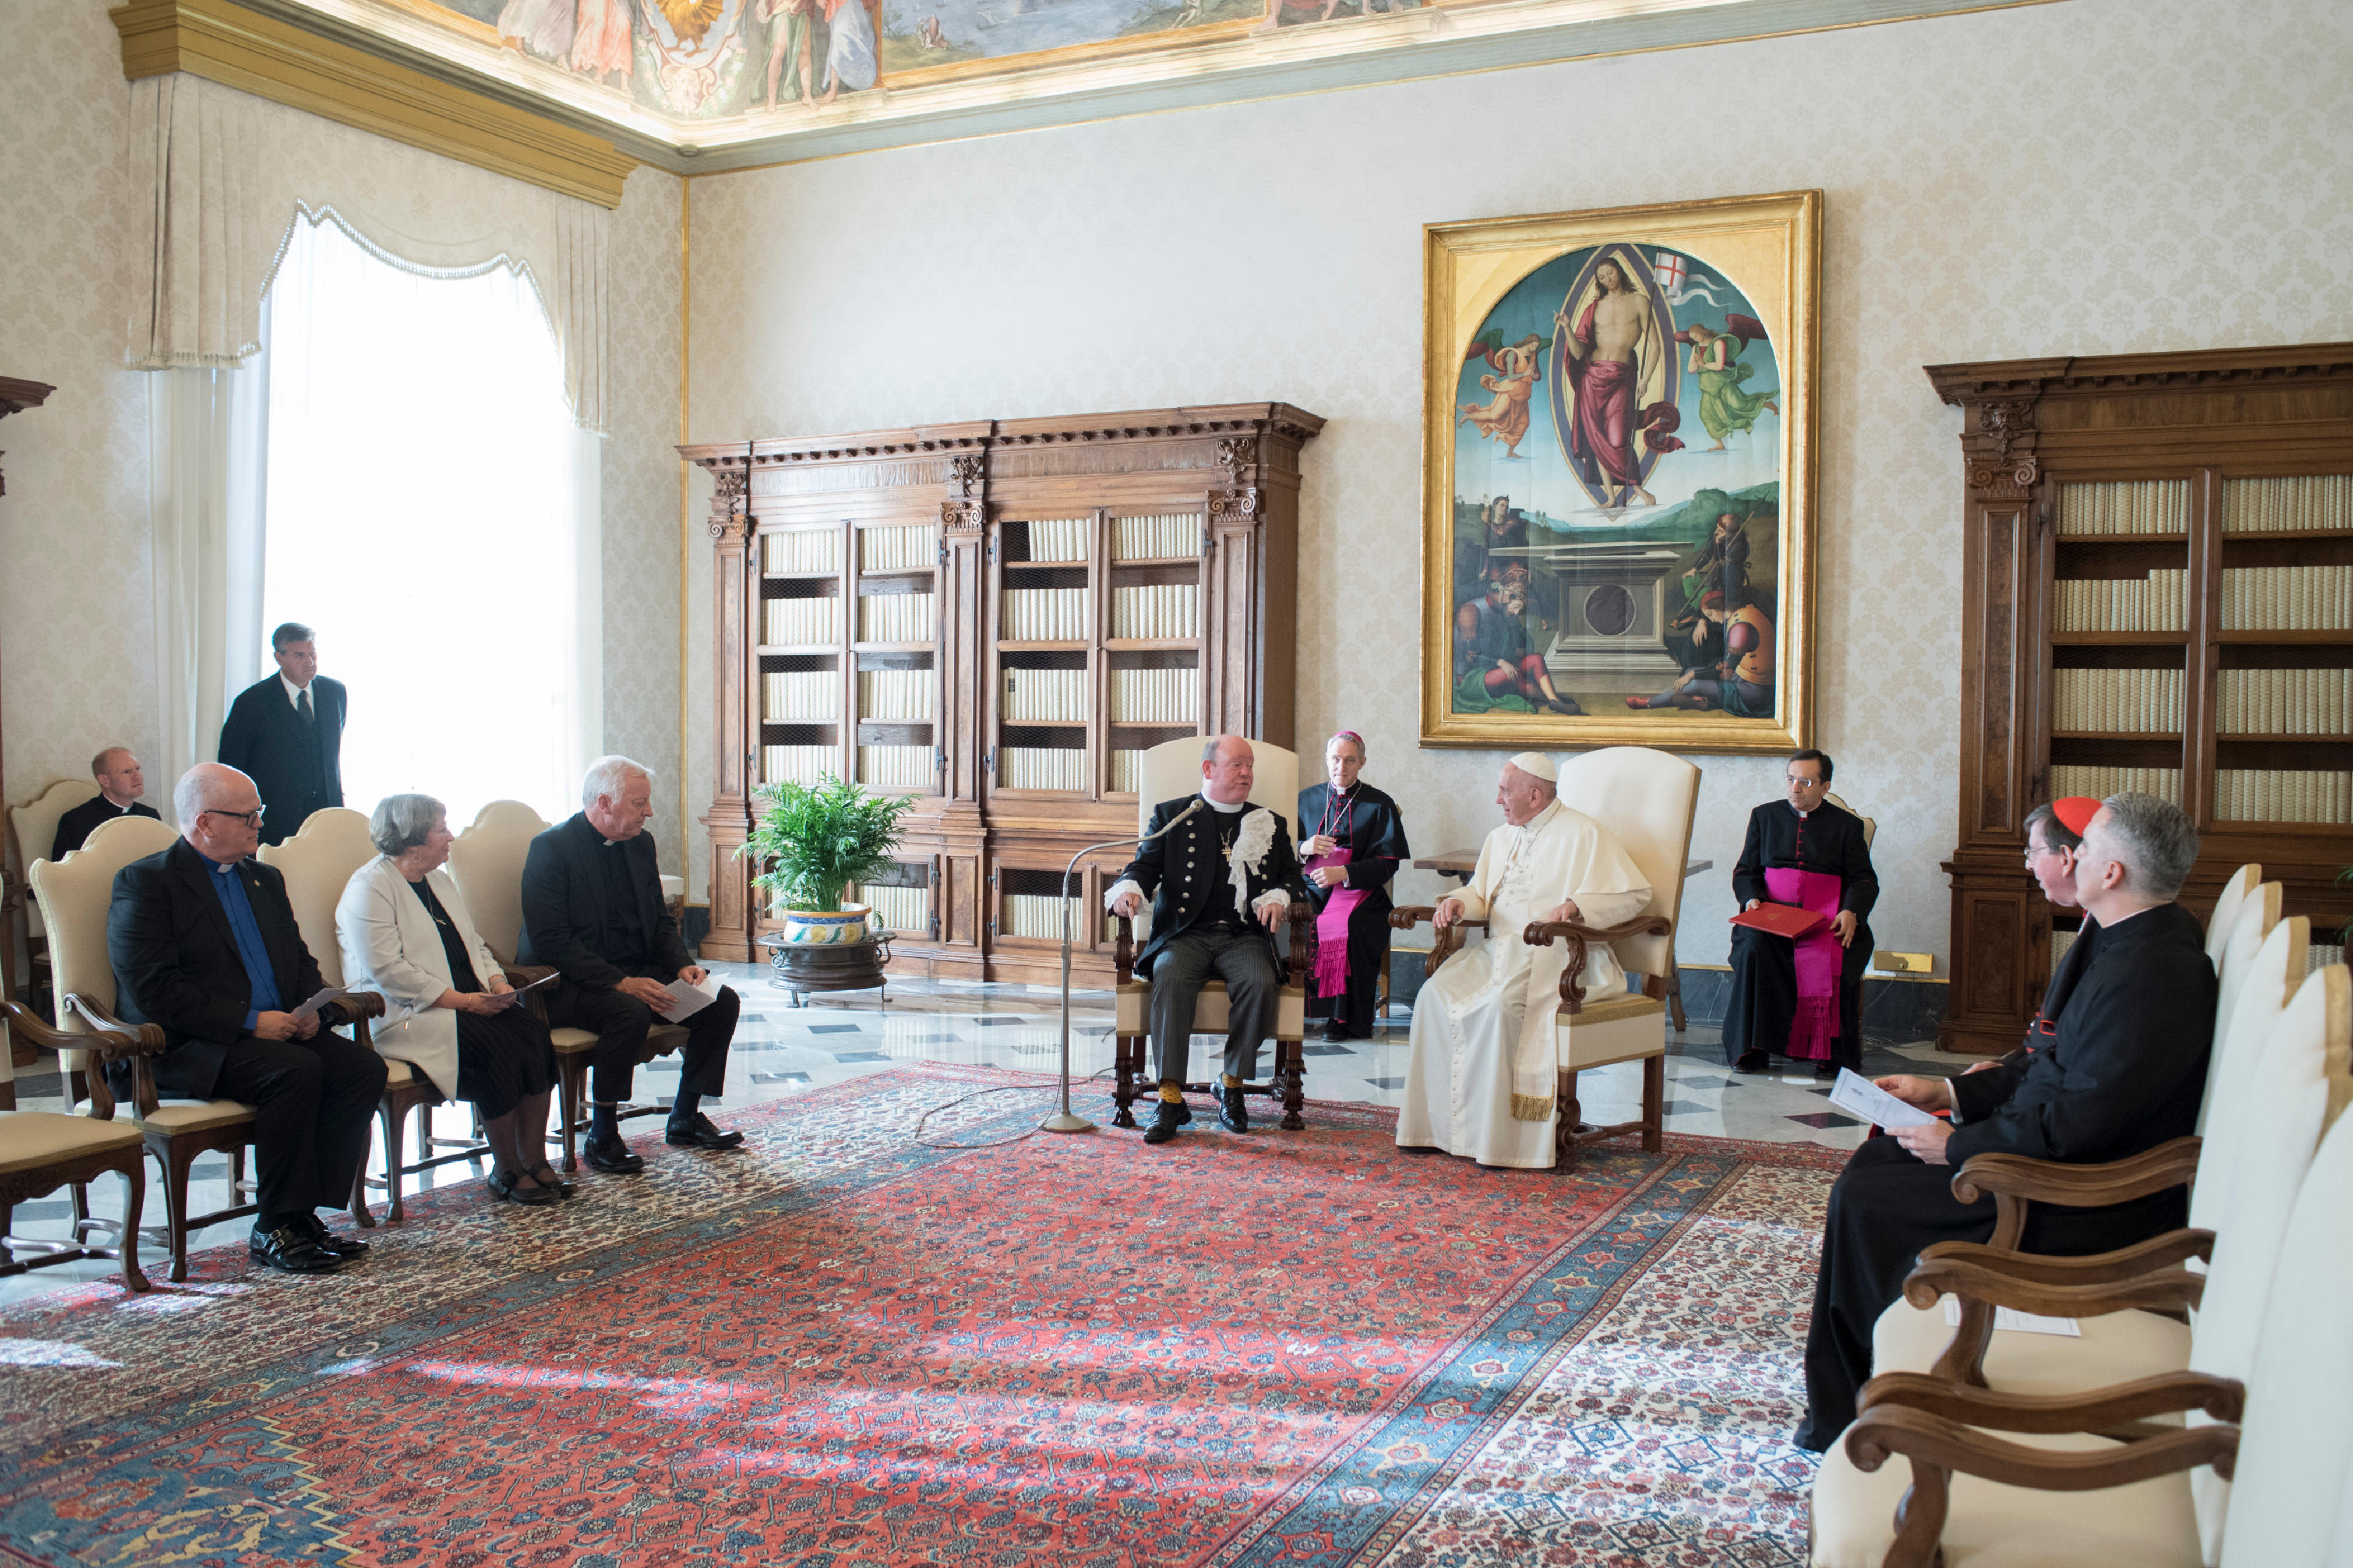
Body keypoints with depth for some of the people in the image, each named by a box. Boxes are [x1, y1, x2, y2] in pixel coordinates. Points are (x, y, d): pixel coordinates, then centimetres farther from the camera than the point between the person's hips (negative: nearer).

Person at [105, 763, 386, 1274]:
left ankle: (306, 1212, -12)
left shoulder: (264, 880, 20)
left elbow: (301, 961, 23)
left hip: (280, 1029, 7)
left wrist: (313, 1008, 0)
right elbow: (153, 990, -15)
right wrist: (249, 1022, -20)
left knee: (364, 1067, -17)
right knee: (296, 1070, -32)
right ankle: (276, 1228, -19)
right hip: (185, 1049, -7)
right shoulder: (145, 882, -5)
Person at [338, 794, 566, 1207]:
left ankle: (534, 1160, -14)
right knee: (497, 1046, -29)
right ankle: (506, 1171, -14)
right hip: (404, 1014, -8)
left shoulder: (438, 880, 19)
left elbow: (474, 944, 23)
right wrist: (461, 1000, -21)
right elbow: (387, 970, -19)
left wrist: (496, 981, 2)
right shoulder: (369, 890, -9)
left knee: (534, 1033, -19)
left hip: (471, 998, 8)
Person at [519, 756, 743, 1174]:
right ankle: (602, 1137, -19)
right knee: (631, 1013, -35)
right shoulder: (552, 848, -13)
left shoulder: (641, 843, 9)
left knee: (722, 1001, -9)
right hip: (568, 984, -7)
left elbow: (661, 920, 16)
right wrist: (621, 983, -27)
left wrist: (683, 966, -5)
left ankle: (685, 1119, 5)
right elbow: (552, 941, -20)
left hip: (637, 973, 7)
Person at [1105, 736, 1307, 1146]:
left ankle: (1232, 1085, -13)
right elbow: (1144, 865, 7)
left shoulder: (1270, 825, 20)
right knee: (1170, 976, -34)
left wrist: (1279, 897, -9)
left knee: (1260, 982, -31)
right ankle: (1171, 1099, -32)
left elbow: (1293, 878, 15)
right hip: (1186, 932, -1)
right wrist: (1129, 890, -16)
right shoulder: (1171, 815, 15)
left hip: (1244, 936, 1)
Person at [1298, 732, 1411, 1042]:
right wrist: (1305, 848, -7)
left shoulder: (1380, 805, 7)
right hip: (1312, 889, 3)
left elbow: (1387, 864, -2)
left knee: (1350, 926, -37)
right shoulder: (1307, 799, 18)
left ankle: (1350, 1019, -25)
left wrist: (1344, 873, -18)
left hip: (1361, 892, -3)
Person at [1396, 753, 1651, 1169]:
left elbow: (1636, 893, -6)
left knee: (1500, 1004, -35)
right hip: (1498, 951, 7)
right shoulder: (1500, 838, 21)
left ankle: (1492, 1135, -26)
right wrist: (1460, 902, 3)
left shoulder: (1583, 834, -2)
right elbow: (1481, 893, 27)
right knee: (1434, 996, -20)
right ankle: (1435, 1123, -15)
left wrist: (1579, 905, -21)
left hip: (1556, 956, -7)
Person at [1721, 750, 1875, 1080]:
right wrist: (1752, 898, -6)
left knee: (1835, 957, -33)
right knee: (1753, 949, -32)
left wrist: (1850, 912, -12)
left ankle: (1829, 1053, -21)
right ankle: (1753, 1049, -26)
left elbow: (1864, 880, 10)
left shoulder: (1847, 825, 14)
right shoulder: (1765, 816, 19)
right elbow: (1745, 870, 17)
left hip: (1826, 919, -1)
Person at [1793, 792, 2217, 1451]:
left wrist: (1959, 1146, -16)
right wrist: (1949, 1092, 10)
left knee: (1863, 1202, -9)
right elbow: (2060, 1064, 14)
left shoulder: (2148, 975, -28)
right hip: (2073, 1152, 11)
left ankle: (1853, 1418, 12)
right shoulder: (2148, 941, 6)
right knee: (1874, 1161, 11)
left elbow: (2075, 1124, -28)